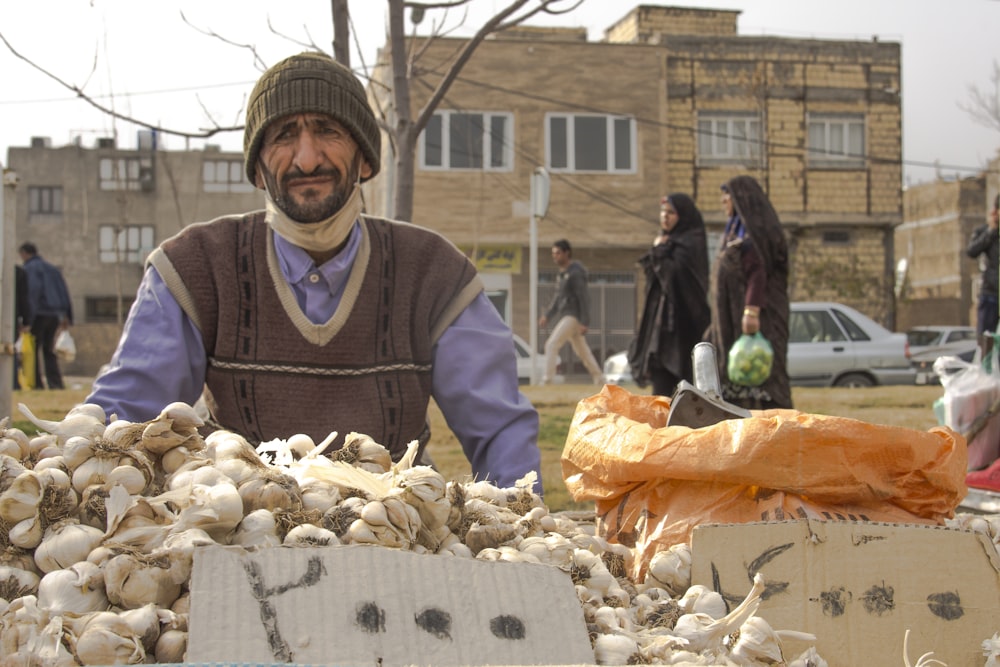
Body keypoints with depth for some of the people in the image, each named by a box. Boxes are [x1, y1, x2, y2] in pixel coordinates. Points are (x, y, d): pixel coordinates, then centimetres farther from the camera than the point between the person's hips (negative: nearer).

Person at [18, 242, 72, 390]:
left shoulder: (28, 268, -3)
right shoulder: (52, 268, 20)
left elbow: (33, 290, -17)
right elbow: (64, 291, 17)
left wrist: (28, 316, -19)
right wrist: (66, 316, 18)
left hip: (39, 314, -7)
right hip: (55, 315, 7)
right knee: (49, 351, 11)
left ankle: (36, 383, -10)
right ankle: (55, 383, 1)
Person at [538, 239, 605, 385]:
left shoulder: (575, 273, -15)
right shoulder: (562, 273, 15)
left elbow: (584, 298, -19)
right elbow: (558, 296, 21)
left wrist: (584, 323, -23)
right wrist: (547, 316, 14)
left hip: (574, 316, -10)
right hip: (565, 316, 10)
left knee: (551, 345, -16)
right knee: (583, 351, 16)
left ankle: (546, 381, -18)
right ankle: (600, 381, 24)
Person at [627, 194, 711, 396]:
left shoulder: (690, 242, -8)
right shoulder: (667, 241, 18)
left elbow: (673, 272, -20)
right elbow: (653, 274, 16)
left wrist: (658, 251, -8)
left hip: (682, 318, -9)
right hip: (661, 314, 9)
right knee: (661, 379, 5)